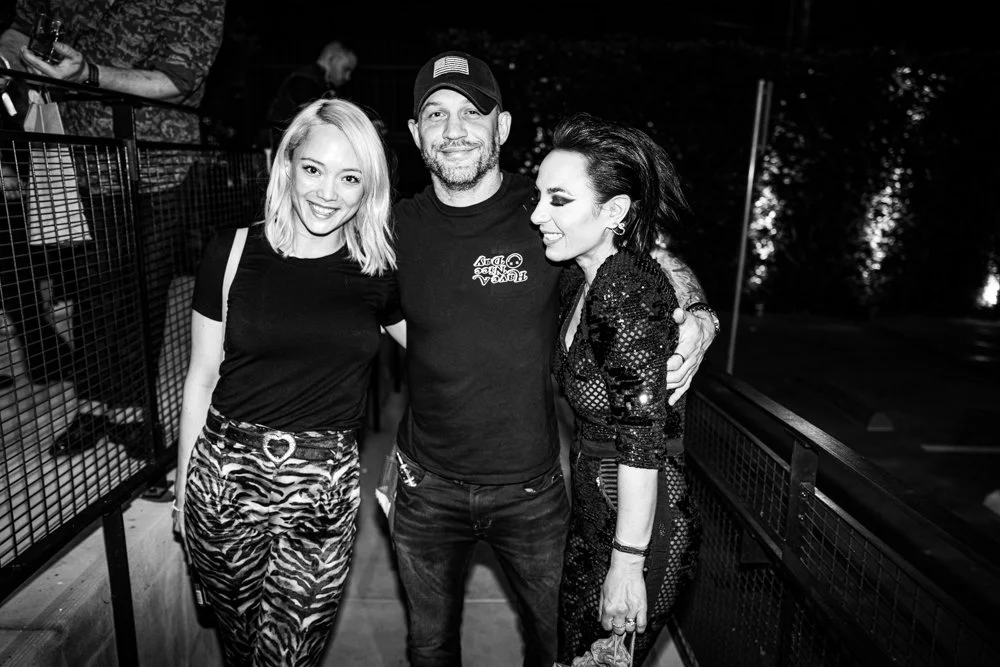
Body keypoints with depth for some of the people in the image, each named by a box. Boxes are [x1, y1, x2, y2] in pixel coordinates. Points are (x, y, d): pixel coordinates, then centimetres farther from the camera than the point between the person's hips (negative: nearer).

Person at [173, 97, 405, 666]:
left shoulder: (379, 272, -1)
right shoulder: (234, 253, -3)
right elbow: (202, 377, 3)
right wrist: (184, 486, 7)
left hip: (325, 489, 0)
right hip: (227, 478, 0)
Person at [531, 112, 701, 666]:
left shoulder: (628, 293, -24)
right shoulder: (581, 281, 3)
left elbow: (642, 443, -24)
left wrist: (627, 565, -19)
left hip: (639, 524, -8)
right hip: (592, 515, 9)